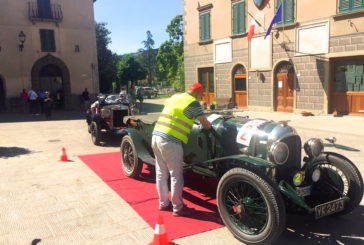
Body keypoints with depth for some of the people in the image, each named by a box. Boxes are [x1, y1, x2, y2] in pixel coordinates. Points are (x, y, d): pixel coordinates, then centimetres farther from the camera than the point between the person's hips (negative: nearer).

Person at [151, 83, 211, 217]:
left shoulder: (174, 97, 18)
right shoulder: (193, 102, -3)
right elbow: (205, 124, -1)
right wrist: (210, 126, 23)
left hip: (156, 136, 8)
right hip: (170, 141, -8)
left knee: (161, 173, 17)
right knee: (176, 176, 4)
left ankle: (163, 203, 29)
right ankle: (178, 208, 14)